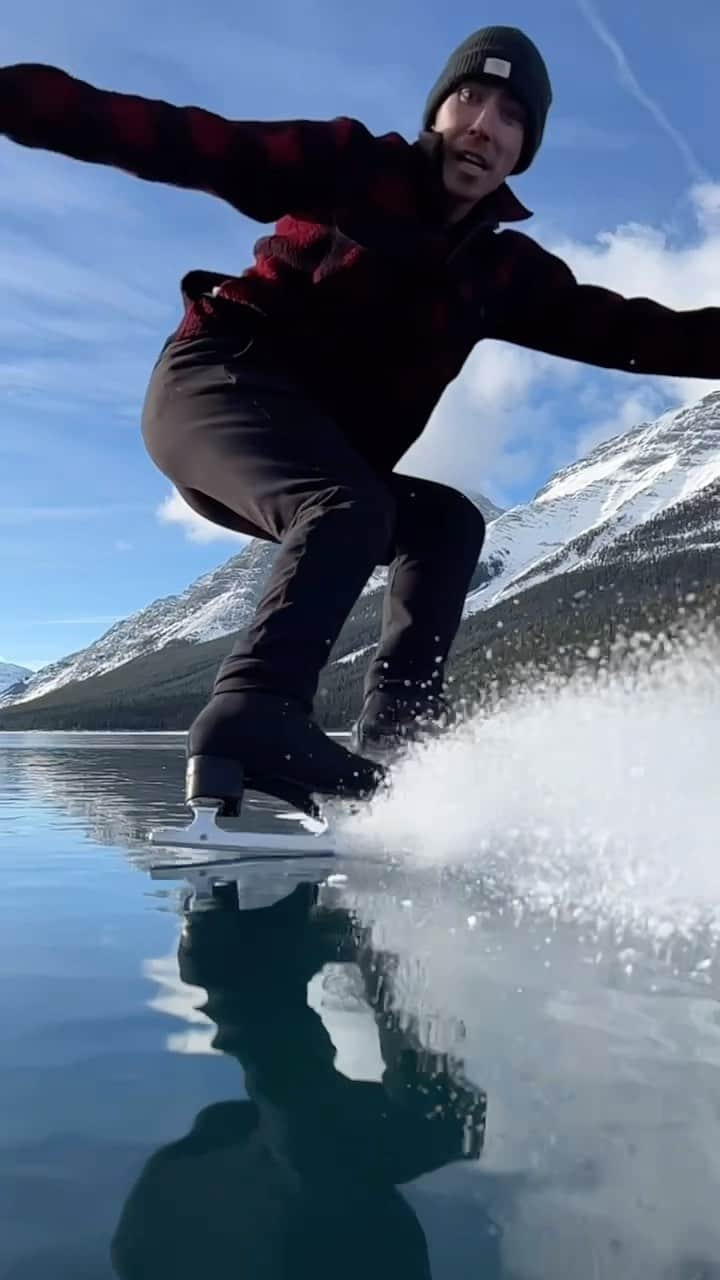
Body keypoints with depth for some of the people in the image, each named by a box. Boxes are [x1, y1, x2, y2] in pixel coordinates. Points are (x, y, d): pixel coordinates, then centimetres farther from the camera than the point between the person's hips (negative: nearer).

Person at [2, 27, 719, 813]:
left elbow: (622, 329, 6)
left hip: (316, 463, 7)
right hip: (217, 381, -6)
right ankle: (249, 716, -44)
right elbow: (186, 142, -12)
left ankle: (397, 728, -11)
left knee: (447, 521, -1)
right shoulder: (348, 166, -3)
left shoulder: (503, 270, 11)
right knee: (353, 508, -31)